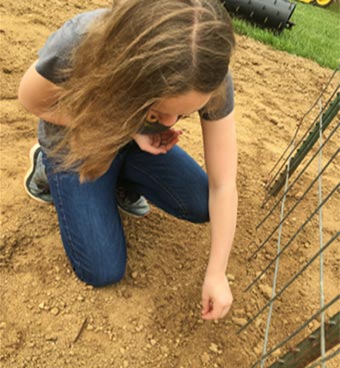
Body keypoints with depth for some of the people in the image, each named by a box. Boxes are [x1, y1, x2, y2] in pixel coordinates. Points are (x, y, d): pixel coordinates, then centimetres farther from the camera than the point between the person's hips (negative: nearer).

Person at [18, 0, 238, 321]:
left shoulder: (211, 80, -31)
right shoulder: (80, 45, -39)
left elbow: (223, 186, -23)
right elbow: (32, 100, -17)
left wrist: (216, 273, -22)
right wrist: (126, 129, -25)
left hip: (141, 141, 3)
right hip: (76, 143, -2)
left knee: (202, 207, -8)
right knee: (103, 272, -6)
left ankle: (122, 177, 12)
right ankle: (49, 167, 10)